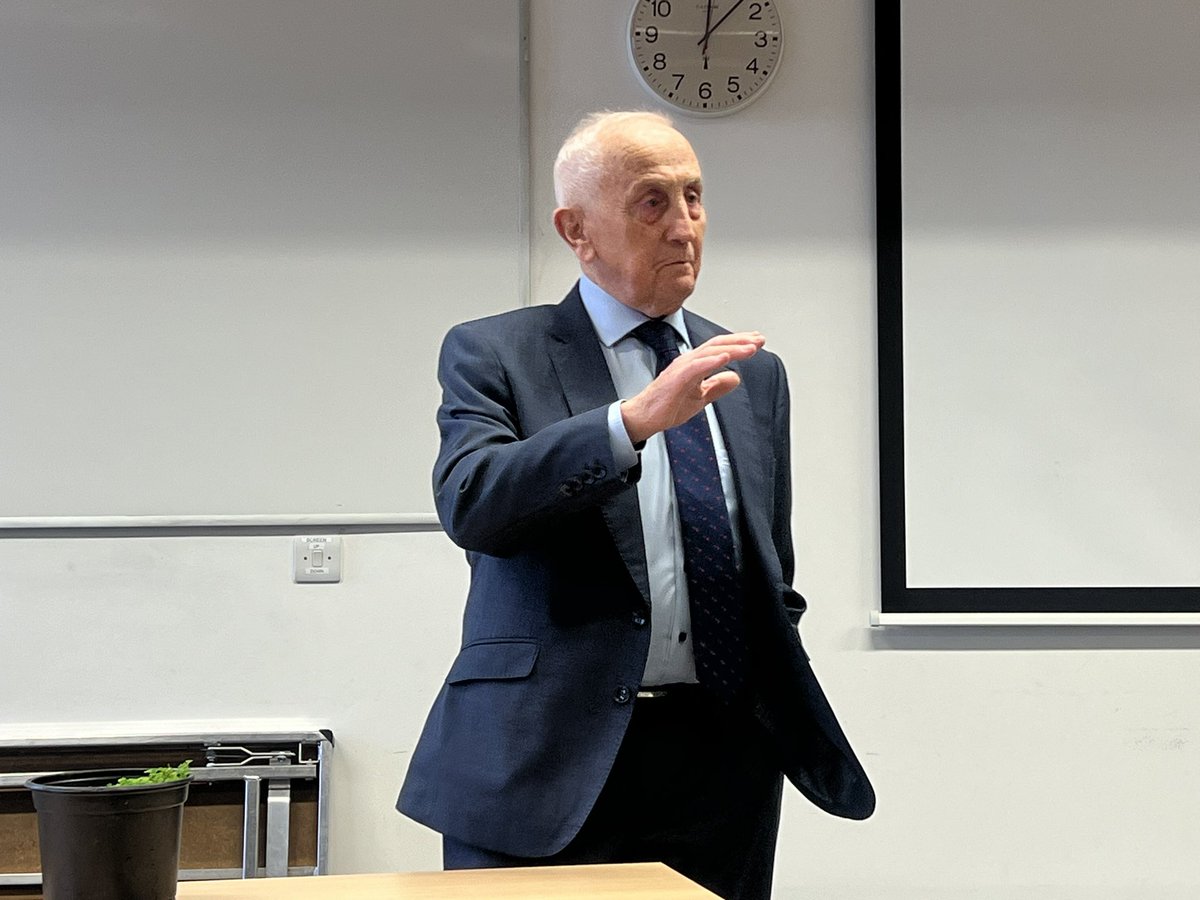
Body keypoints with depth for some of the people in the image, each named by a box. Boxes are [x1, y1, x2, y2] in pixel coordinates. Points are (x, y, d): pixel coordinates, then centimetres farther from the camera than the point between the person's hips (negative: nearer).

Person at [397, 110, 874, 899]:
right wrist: (638, 418, -26)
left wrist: (795, 735, 11)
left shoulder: (755, 374, 15)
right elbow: (471, 503, -18)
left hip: (720, 766, 4)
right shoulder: (493, 355, 2)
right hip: (547, 762, -3)